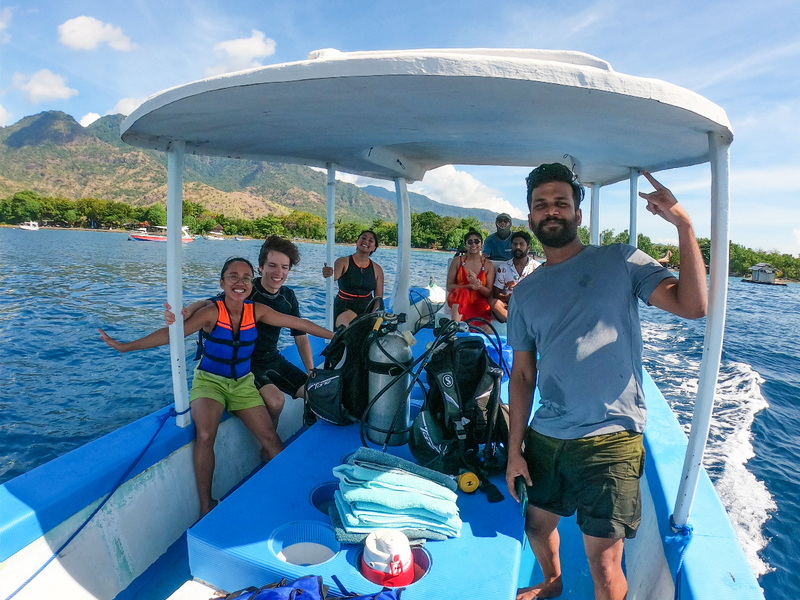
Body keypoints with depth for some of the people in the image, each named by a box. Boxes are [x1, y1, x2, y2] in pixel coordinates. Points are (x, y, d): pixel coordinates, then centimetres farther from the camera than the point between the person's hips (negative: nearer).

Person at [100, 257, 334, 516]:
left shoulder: (257, 311, -7)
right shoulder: (212, 312, -16)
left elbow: (298, 323, -3)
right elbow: (172, 333, -18)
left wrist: (335, 335, 1)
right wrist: (126, 346, -24)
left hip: (243, 383, 3)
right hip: (209, 381, -3)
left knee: (270, 439, -8)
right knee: (205, 435, -30)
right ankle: (206, 505, -10)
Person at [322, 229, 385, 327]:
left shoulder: (377, 269, 8)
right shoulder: (343, 262, 0)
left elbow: (379, 299, 8)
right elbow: (335, 276, -23)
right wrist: (327, 274, -47)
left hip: (367, 309, 4)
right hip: (344, 308, -4)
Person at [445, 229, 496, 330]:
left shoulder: (488, 265, 4)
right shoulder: (457, 261, 3)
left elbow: (489, 293, 0)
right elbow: (449, 286, -3)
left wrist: (477, 284, -19)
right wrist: (469, 286, -18)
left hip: (479, 304, 0)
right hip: (457, 302, 0)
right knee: (462, 291, -36)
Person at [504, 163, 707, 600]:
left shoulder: (620, 261, -3)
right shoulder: (525, 292, 5)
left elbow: (692, 305, -14)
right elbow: (522, 374, 7)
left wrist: (683, 224, -20)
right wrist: (514, 448, 5)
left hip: (610, 438, -4)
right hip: (544, 437, 5)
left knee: (603, 564, 3)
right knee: (537, 526, 23)